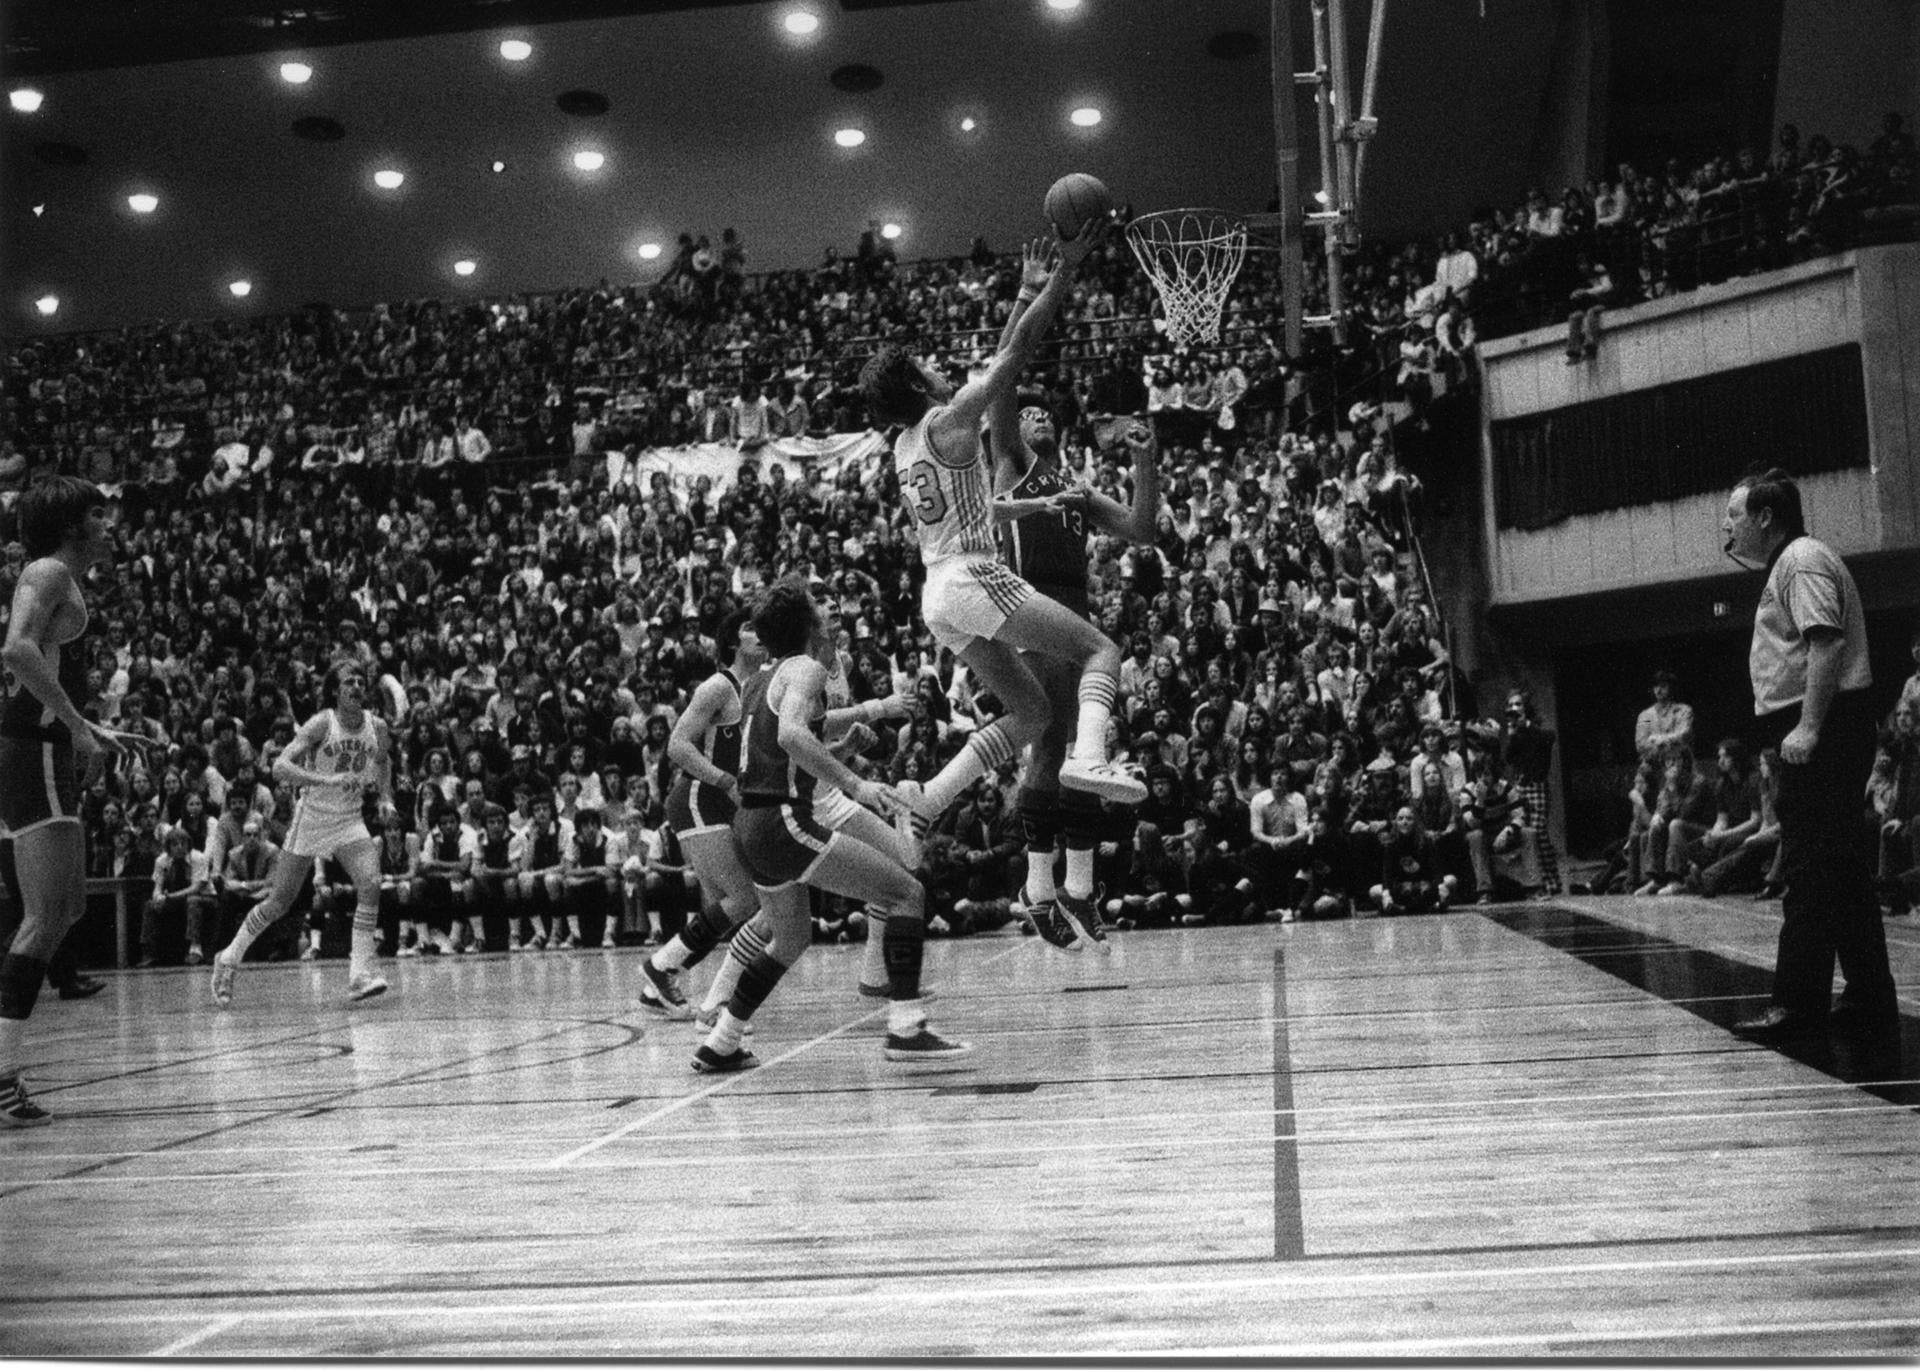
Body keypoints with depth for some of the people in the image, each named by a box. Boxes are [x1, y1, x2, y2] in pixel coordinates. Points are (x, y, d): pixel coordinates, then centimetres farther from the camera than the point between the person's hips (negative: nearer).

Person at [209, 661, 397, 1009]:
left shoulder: (376, 726, -3)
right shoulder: (321, 723, -18)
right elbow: (280, 766, -27)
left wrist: (386, 798, 4)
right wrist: (327, 779, -38)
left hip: (349, 821, 3)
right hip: (311, 817, -3)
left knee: (370, 884, -20)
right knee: (280, 902, 4)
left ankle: (360, 973, -17)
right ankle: (229, 958, 26)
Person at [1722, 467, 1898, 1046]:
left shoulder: (1802, 561, -10)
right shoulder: (1787, 564, 22)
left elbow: (1826, 642, -22)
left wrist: (1808, 727, -26)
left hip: (1823, 734, -11)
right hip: (1823, 736, 11)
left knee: (1809, 872, -8)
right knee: (1844, 874, 12)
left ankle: (1797, 1003, -6)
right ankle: (1871, 1005, 16)